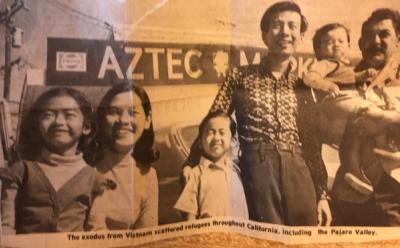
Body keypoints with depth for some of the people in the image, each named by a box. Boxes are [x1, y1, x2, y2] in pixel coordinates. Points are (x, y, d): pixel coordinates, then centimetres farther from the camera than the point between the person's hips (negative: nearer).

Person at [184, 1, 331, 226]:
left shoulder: (302, 87, 14)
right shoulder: (241, 77, 5)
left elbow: (312, 144, 14)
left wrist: (322, 194, 11)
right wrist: (191, 165, -9)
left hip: (298, 174, 3)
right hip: (256, 171, -3)